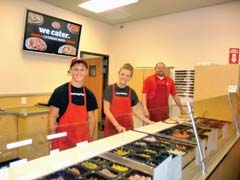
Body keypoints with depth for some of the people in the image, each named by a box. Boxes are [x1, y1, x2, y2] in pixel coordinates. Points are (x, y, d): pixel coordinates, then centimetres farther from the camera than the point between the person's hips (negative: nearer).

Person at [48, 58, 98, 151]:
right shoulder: (60, 91, -9)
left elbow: (91, 119, 9)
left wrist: (90, 139, 7)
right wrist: (54, 140, -8)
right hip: (63, 141, -3)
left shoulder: (89, 94, 3)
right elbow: (52, 118, -6)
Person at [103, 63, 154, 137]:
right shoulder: (110, 89, -4)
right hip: (112, 126, -2)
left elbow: (135, 111, 13)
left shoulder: (131, 92, 5)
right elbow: (106, 110, -8)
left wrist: (149, 121, 6)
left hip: (127, 127, 3)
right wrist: (117, 125, -18)